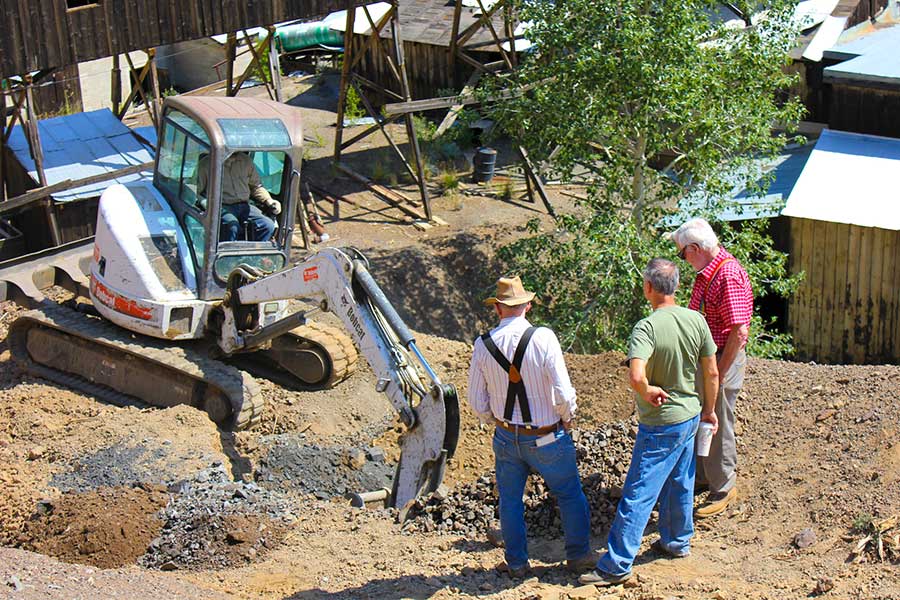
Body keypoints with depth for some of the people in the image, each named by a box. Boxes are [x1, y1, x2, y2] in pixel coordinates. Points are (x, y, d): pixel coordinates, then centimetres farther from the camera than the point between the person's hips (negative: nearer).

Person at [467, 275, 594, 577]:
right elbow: (563, 393, -20)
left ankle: (517, 562, 28)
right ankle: (578, 555, 28)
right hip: (547, 438, -3)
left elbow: (477, 401, -1)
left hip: (506, 437, 3)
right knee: (570, 494, 17)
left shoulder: (483, 345, -8)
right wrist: (567, 418, 0)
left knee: (510, 500, 18)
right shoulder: (543, 338, -19)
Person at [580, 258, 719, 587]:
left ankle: (617, 565, 4)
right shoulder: (696, 320, -4)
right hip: (691, 416, 7)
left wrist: (648, 392, -16)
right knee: (680, 484, 23)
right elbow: (712, 373, 4)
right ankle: (676, 542, 39)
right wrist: (709, 409, 17)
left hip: (660, 425, -7)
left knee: (638, 493, -1)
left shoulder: (646, 327, -24)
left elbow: (636, 376, -38)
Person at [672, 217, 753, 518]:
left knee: (717, 425, 4)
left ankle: (723, 489, 20)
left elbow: (738, 331, -27)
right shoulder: (706, 271, 7)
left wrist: (719, 374, -22)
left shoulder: (728, 274, -24)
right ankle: (701, 476, 39)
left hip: (722, 359, -9)